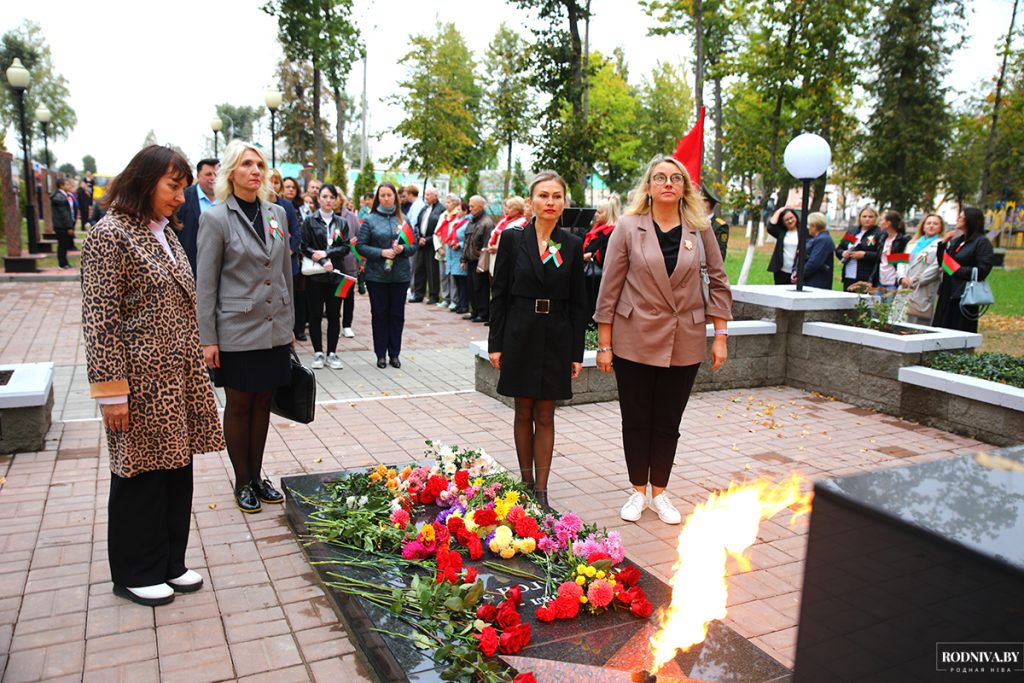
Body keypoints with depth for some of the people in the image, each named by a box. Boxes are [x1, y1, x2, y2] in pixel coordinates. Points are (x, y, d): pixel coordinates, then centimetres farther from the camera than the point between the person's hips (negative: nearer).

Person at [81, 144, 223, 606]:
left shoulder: (165, 233, 13)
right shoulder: (111, 234, -12)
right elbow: (100, 321, -16)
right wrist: (112, 392, -17)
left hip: (178, 379, 8)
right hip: (141, 383, -8)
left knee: (176, 470, 14)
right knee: (141, 476, 6)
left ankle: (170, 563, 30)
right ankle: (135, 574, 24)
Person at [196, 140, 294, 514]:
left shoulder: (276, 214, 8)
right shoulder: (216, 218, -7)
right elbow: (206, 284, -7)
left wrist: (290, 325, 13)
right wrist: (208, 339, -9)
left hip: (275, 329, 4)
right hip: (237, 331, -4)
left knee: (262, 402, 12)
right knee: (239, 405, 7)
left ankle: (257, 476, 26)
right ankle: (242, 482, 22)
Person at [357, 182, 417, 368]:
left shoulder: (402, 219, 7)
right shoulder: (370, 220, 0)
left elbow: (414, 246, 8)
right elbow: (361, 246, -4)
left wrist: (403, 249, -13)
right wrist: (381, 252, -16)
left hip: (400, 276, 2)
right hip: (377, 275, -2)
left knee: (397, 315, 7)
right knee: (379, 314, 5)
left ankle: (394, 354, 18)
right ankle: (381, 355, 14)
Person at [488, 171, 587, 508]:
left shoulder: (572, 244, 2)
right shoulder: (512, 238, -1)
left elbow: (578, 302, 4)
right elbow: (499, 293, 1)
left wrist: (577, 352, 1)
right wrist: (495, 343, -3)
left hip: (556, 338, 1)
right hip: (520, 335, 0)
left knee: (545, 415, 5)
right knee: (524, 413, 9)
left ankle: (541, 491, 12)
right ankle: (526, 482, 24)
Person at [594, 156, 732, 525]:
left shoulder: (700, 228, 1)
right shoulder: (628, 227, -5)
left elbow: (718, 282, 6)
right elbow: (609, 289, -4)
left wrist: (720, 336, 0)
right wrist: (604, 345, -6)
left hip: (684, 342, 2)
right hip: (635, 340, -1)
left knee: (668, 421, 11)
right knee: (636, 420, 9)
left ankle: (659, 492, 26)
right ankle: (637, 492, 26)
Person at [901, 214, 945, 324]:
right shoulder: (912, 244, 23)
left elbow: (936, 268, -8)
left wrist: (913, 282, -11)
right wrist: (902, 278, -5)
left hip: (924, 293, -6)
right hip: (906, 291, 6)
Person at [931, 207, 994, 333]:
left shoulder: (982, 242, -7)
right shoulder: (957, 240, 16)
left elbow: (981, 271, -15)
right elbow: (942, 262, 18)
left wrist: (955, 270, -12)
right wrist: (943, 242, 7)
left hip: (964, 297, -8)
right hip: (947, 294, 8)